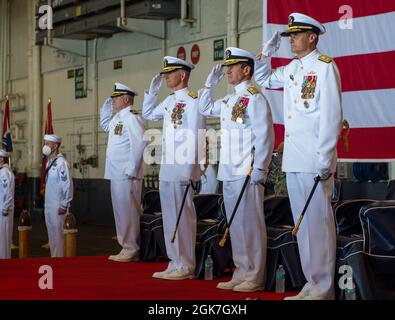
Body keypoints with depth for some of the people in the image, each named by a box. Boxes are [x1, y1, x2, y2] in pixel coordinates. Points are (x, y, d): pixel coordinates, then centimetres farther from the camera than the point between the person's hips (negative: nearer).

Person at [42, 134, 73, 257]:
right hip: (48, 205, 9)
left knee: (57, 233, -5)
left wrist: (64, 205, -17)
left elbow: (67, 185, -17)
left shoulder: (61, 162, -14)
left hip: (57, 206, -9)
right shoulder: (49, 162, 12)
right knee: (51, 233, 13)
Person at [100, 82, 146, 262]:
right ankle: (126, 249, 18)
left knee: (127, 212, -7)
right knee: (120, 211, 12)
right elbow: (105, 125, 37)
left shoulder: (131, 117, -12)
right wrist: (107, 107, 22)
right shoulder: (118, 118, 18)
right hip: (116, 173, 10)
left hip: (126, 175, -10)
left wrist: (132, 169, -20)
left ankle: (131, 250, -3)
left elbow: (139, 143, -20)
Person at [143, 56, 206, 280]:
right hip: (168, 169, 9)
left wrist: (192, 169, -18)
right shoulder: (169, 101, 16)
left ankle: (186, 267, 3)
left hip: (183, 170, -9)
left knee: (183, 217, -4)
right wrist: (153, 91, 20)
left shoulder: (193, 100, -9)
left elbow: (198, 135, -15)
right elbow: (148, 114, 33)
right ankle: (175, 264, 18)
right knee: (170, 216, 11)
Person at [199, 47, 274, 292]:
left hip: (248, 173, -8)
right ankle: (241, 274, 17)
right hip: (229, 173, 8)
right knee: (235, 224, 10)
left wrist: (259, 170, -17)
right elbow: (205, 109, 34)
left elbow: (265, 136, -13)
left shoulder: (255, 98, -7)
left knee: (250, 223, -5)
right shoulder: (228, 100, 17)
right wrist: (210, 84, 21)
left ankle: (254, 278, 0)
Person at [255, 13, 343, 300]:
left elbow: (332, 115, -12)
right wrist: (267, 53, 16)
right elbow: (263, 80, 33)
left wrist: (325, 158, -16)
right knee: (302, 222, 10)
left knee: (318, 221, -5)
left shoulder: (325, 66, -6)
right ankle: (312, 284, 17)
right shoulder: (292, 69, 15)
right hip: (293, 160, 8)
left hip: (314, 160, -8)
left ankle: (323, 289, 0)